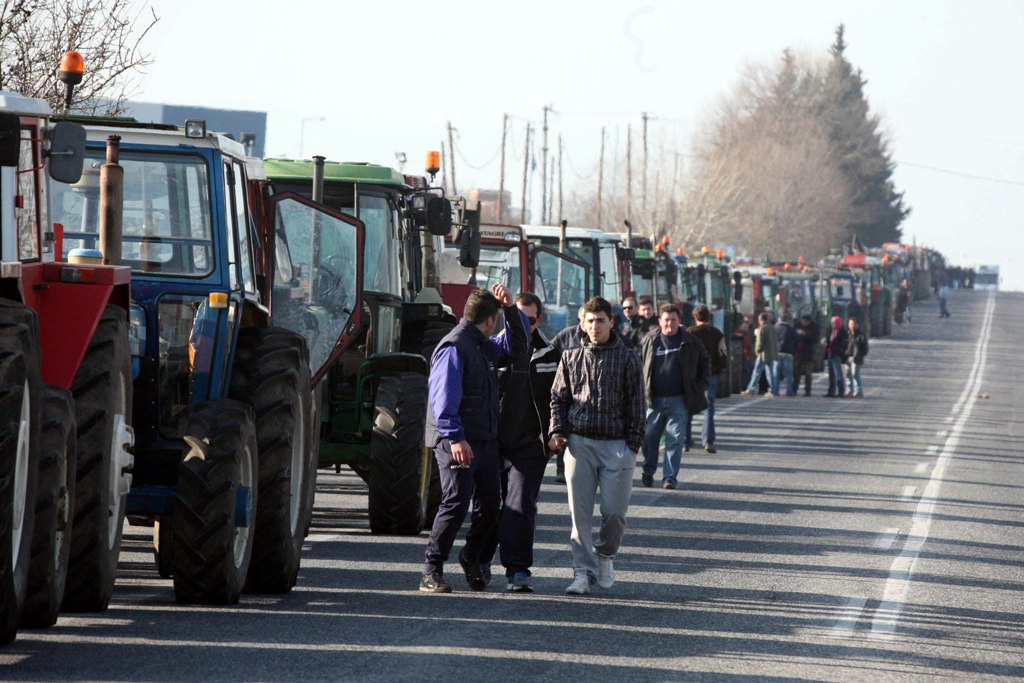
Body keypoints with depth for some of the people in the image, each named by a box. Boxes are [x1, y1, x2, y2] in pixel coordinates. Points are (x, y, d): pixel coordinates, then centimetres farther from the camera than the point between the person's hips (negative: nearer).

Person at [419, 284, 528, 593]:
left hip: (486, 440, 9)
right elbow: (444, 397, -19)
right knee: (456, 503, -13)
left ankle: (472, 557, 34)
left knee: (490, 504, 12)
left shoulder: (485, 347, 17)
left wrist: (511, 308, 14)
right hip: (457, 443, -9)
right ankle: (431, 572, -7)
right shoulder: (453, 348, -12)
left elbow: (515, 344, 31)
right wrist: (455, 438, -27)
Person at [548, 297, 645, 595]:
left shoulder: (627, 358, 4)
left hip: (616, 444, -2)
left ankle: (604, 555, 22)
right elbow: (558, 398, 16)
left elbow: (636, 404, 4)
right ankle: (584, 571, 1)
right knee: (580, 510, -3)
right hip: (579, 442, 2)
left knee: (615, 509, -5)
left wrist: (633, 445, -2)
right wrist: (557, 431, 1)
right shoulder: (571, 358, 10)